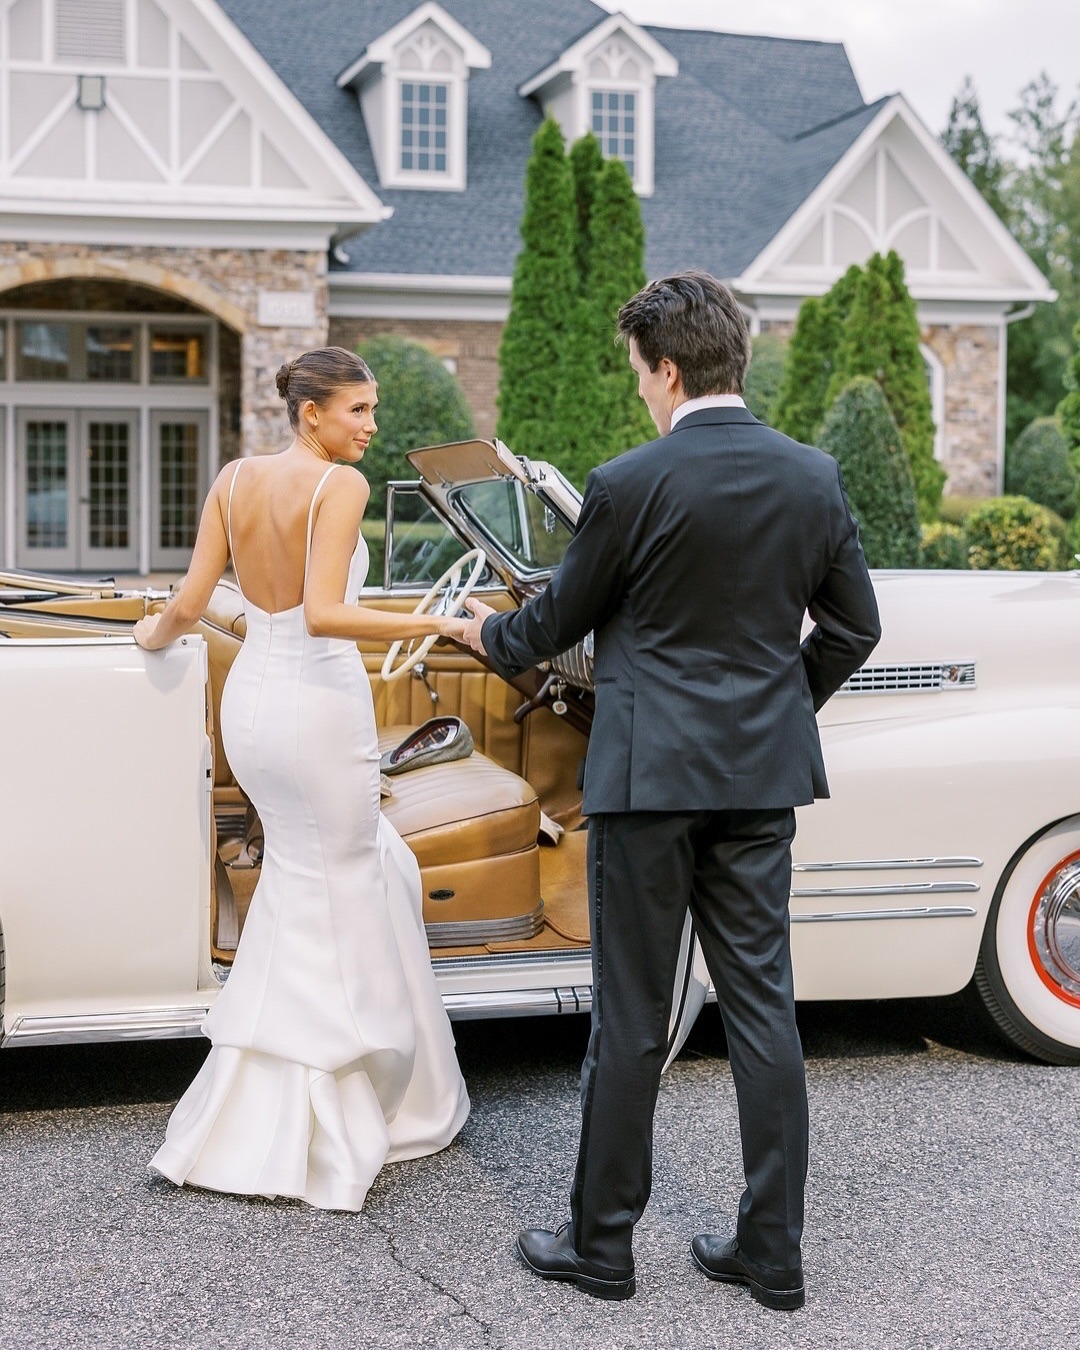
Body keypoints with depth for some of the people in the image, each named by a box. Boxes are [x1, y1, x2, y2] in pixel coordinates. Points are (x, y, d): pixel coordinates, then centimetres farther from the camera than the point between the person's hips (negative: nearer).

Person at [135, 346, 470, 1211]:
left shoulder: (236, 480, 5)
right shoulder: (340, 485, -14)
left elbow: (189, 605, 2)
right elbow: (324, 615, -24)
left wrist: (157, 634, 23)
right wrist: (438, 625, -21)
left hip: (250, 701, 7)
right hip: (321, 705, -7)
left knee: (374, 869, 23)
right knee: (324, 911, 5)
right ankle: (297, 1139, 10)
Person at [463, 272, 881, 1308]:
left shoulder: (630, 485, -12)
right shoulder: (814, 478, 3)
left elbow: (558, 620, 1)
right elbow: (852, 630, 10)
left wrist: (488, 632, 22)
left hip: (651, 775, -5)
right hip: (763, 775, 5)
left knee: (629, 1017, 4)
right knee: (762, 1005, 10)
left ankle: (601, 1244, 17)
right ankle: (772, 1251, 17)